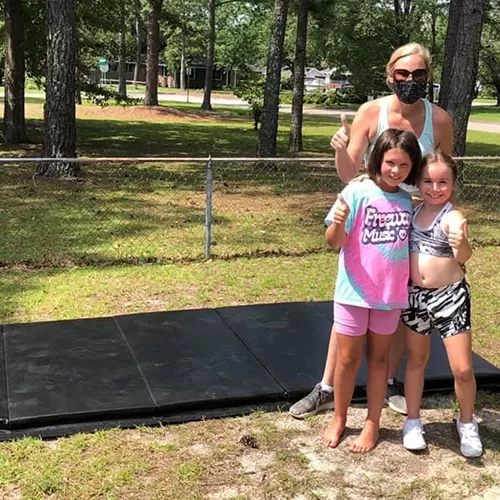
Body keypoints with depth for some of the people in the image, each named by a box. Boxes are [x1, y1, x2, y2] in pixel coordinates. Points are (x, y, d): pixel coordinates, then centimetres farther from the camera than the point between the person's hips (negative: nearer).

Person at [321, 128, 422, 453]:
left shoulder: (408, 202, -2)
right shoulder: (358, 192, -13)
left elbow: (409, 246, 10)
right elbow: (335, 243, -15)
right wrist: (339, 222, -35)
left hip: (391, 295, 3)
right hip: (354, 292, -2)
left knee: (379, 357, 14)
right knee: (348, 358, 10)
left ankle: (373, 424, 28)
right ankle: (339, 420, 29)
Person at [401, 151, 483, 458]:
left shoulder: (452, 216, -15)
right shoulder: (413, 211, 2)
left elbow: (464, 256, -31)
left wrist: (462, 245, -52)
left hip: (450, 297, -4)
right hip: (415, 295, 5)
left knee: (463, 368, 1)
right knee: (417, 359, 16)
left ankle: (467, 423, 25)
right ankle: (413, 421, 30)